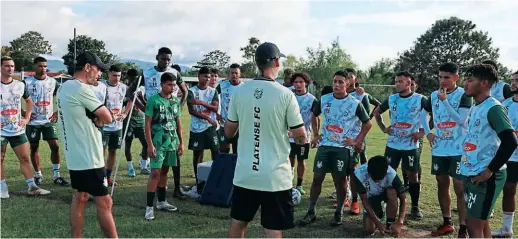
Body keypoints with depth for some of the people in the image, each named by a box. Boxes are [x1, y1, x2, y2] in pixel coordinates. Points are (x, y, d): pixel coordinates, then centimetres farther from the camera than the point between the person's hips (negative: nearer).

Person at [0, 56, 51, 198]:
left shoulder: (20, 85, 4)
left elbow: (29, 101, 20)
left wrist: (27, 118, 7)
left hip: (18, 129, 3)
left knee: (25, 157, 3)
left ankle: (32, 187, 7)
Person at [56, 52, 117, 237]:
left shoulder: (65, 87, 12)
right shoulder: (81, 89, -19)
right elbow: (107, 118, -16)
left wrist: (94, 119, -4)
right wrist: (99, 119, 4)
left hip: (75, 155, 10)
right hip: (88, 157, -10)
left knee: (79, 198, 16)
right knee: (104, 202, -5)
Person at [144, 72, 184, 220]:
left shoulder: (176, 101, 8)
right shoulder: (153, 100, -8)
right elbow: (148, 124, -9)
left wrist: (181, 142, 12)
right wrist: (149, 144, -14)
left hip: (172, 143, 6)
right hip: (158, 143, -6)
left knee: (164, 171, 14)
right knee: (155, 172, -10)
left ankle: (161, 202, 24)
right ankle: (149, 206, -6)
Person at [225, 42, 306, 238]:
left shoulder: (240, 91, 0)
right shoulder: (285, 94, -11)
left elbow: (228, 132, 9)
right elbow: (301, 138, -7)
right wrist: (301, 138, 17)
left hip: (244, 174, 4)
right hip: (275, 177, -4)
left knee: (238, 223, 20)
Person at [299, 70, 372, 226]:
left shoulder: (355, 104, -6)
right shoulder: (324, 100, 2)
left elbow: (368, 124, 3)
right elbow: (314, 116, 19)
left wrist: (356, 141, -2)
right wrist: (315, 135, 11)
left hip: (343, 147, -3)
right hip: (324, 145, 3)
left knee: (340, 180, 3)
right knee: (317, 177, 3)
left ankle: (339, 213, 18)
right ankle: (311, 212, 13)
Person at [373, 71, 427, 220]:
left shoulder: (419, 99, -7)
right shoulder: (391, 99, 4)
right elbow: (376, 112, 19)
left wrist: (423, 131, -8)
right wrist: (383, 128, 8)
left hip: (411, 145, -3)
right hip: (392, 144, 3)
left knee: (412, 175, 5)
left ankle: (415, 208, 16)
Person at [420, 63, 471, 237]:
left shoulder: (464, 95, -8)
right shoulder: (434, 95, 7)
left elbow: (461, 119, -21)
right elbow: (423, 113, 23)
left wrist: (444, 100, -23)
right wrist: (427, 133, 11)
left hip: (458, 149, -6)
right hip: (439, 149, 6)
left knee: (460, 188, -4)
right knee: (442, 185, 13)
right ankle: (447, 223, 27)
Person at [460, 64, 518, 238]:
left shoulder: (493, 108, -15)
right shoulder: (474, 108, 13)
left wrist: (490, 171, -19)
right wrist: (467, 169, 15)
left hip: (485, 177, -9)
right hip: (471, 174, 9)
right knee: (479, 223, 16)